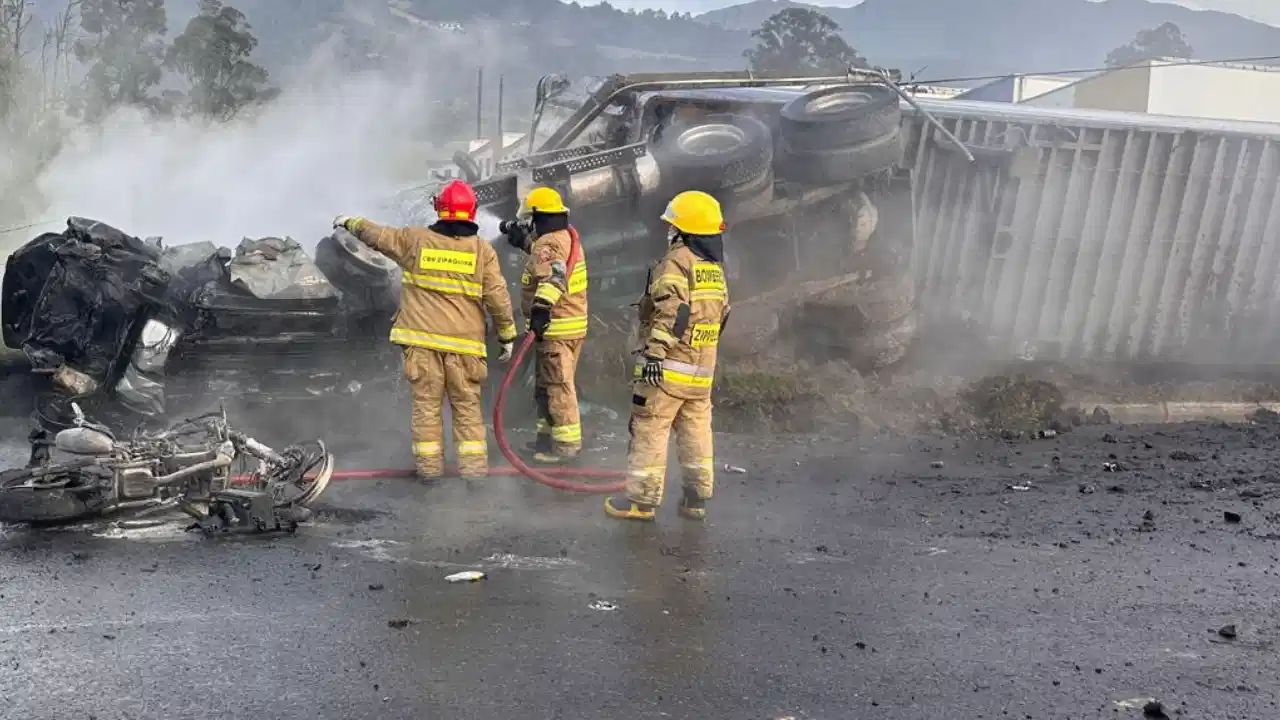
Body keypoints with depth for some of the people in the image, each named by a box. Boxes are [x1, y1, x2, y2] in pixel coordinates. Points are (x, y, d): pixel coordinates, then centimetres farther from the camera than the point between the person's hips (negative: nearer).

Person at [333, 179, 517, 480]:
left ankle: (429, 464, 10)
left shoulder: (415, 239, 1)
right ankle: (474, 465, 4)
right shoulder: (483, 250, -1)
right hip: (464, 342, 0)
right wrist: (508, 335, 9)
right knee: (467, 405, 7)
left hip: (422, 338, 0)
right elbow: (498, 298, -1)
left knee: (426, 403, 8)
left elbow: (378, 235, 14)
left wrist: (351, 223, 33)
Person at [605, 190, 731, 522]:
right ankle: (697, 498, 17)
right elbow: (722, 314, 20)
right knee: (696, 432, 13)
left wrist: (655, 351, -27)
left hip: (668, 366, -8)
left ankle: (642, 500, 2)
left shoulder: (677, 261, -12)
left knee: (649, 430, -1)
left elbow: (672, 311, -24)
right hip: (702, 369, 8)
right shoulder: (716, 269, 14)